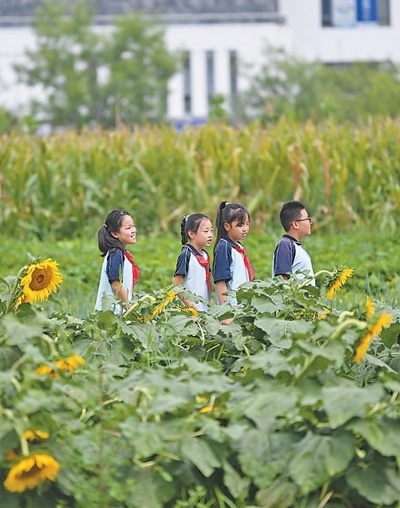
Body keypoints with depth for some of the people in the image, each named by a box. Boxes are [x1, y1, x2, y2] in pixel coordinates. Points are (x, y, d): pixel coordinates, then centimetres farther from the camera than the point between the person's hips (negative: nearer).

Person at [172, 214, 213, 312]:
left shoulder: (205, 255, 11)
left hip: (205, 308, 7)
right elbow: (176, 285, -13)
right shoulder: (186, 255, -10)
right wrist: (189, 304, -16)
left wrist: (209, 303, 10)